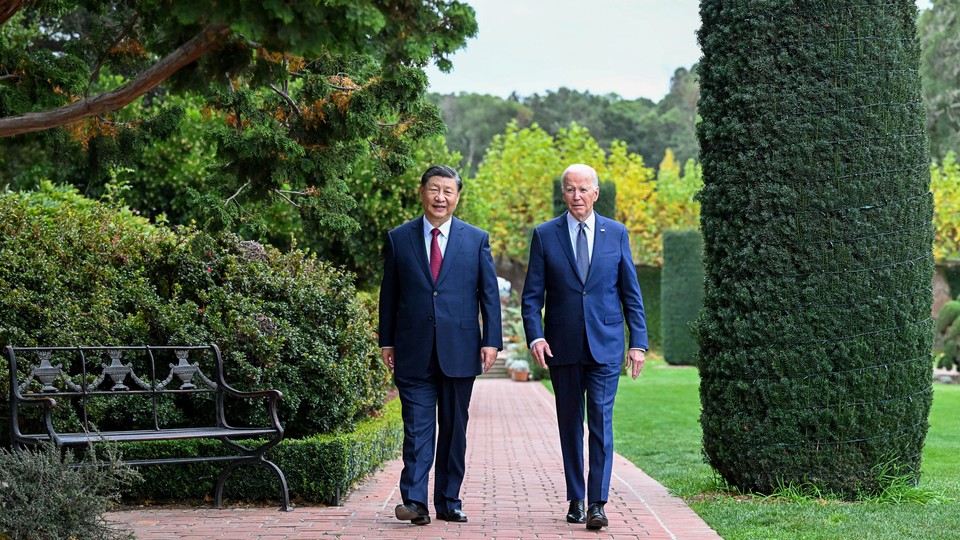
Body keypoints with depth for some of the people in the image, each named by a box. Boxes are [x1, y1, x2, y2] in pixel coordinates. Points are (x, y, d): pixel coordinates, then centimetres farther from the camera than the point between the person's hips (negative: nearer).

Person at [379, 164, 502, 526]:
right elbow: (389, 294, 10)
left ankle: (449, 502, 14)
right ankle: (415, 500, -8)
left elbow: (489, 294, 5)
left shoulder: (476, 239, 7)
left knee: (454, 428, 7)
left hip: (459, 350, 1)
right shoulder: (399, 239, 7)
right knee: (417, 427, -6)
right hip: (414, 352, -1)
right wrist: (387, 341, 6)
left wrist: (491, 340, -3)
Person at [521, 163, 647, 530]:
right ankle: (575, 500, 18)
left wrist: (638, 341, 1)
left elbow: (631, 292, 7)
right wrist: (535, 335, -12)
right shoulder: (545, 235, 4)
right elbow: (532, 294, 2)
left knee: (601, 421, -9)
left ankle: (597, 503, -9)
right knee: (570, 424, 8)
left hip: (604, 345, -1)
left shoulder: (616, 233, 5)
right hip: (562, 346, 1)